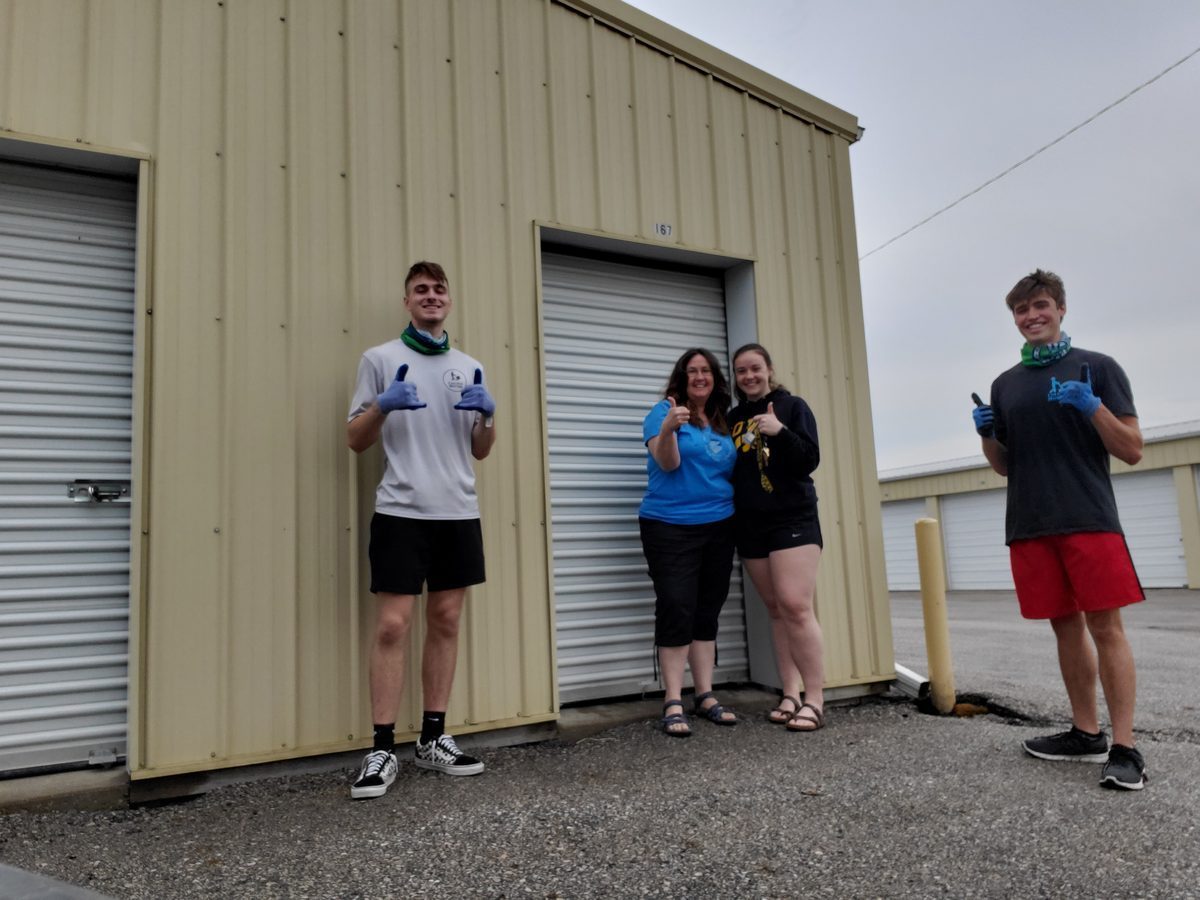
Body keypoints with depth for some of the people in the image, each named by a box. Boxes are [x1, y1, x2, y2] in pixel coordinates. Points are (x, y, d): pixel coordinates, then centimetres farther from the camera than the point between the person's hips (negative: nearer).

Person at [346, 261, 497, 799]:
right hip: (401, 512, -4)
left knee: (445, 622, 9)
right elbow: (355, 440, 3)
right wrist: (381, 406, -16)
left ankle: (434, 739, 20)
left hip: (459, 512, 4)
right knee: (392, 626, -6)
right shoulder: (380, 359, 4)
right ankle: (383, 750, 5)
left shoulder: (470, 367, 15)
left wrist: (487, 415, -5)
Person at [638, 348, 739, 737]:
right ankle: (673, 702, -2)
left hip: (718, 527, 6)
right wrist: (668, 428, -35)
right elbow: (667, 462, -17)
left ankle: (705, 695, 16)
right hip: (670, 527, -5)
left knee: (708, 612, 8)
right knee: (676, 609, -8)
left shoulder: (724, 421, 13)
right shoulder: (665, 411, -3)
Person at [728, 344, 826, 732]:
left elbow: (809, 461, -10)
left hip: (793, 518, -5)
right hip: (751, 526, 5)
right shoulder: (733, 418, 13)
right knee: (776, 611, 7)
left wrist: (780, 432, -24)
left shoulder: (792, 406, 0)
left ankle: (815, 701, -7)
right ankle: (791, 695, 12)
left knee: (796, 607, -14)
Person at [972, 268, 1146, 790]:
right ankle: (1086, 733, 19)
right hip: (1030, 526, 4)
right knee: (1065, 626, 10)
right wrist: (986, 433, 0)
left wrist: (1092, 405, -15)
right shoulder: (1005, 384, 15)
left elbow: (1132, 451, -1)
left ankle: (1125, 748, 0)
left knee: (1105, 627, -5)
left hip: (1089, 520, -4)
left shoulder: (1097, 368, 4)